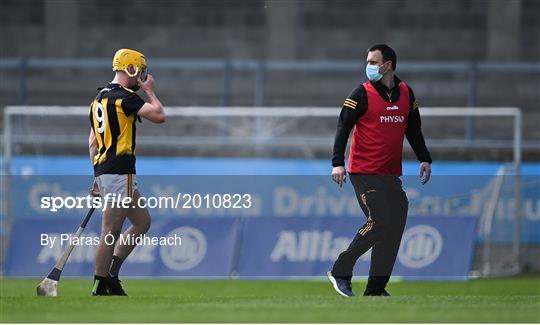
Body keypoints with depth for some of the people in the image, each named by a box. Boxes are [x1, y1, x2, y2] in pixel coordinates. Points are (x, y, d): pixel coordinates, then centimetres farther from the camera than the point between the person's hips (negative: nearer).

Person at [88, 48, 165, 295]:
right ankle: (100, 287, -5)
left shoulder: (99, 98, 18)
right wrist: (149, 91, 1)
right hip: (119, 173, -10)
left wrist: (98, 178, 21)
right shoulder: (124, 96, -10)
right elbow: (159, 116, -15)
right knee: (110, 232, -7)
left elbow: (93, 141, 20)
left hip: (103, 172, 10)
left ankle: (111, 273, 13)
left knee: (142, 222, 17)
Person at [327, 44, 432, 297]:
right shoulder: (362, 94, -4)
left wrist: (424, 159, 13)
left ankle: (376, 288, 4)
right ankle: (340, 271, -2)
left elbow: (413, 130, 22)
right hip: (364, 172, -6)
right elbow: (343, 127, -7)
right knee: (378, 223, -15)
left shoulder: (406, 94, 12)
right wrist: (338, 163, -17)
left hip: (391, 175, 6)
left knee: (395, 225, -1)